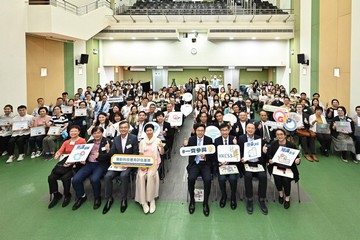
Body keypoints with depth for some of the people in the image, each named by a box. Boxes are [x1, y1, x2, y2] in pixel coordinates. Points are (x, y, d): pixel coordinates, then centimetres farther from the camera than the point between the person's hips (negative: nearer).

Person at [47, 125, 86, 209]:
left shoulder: (82, 141, 2)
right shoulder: (66, 142, 22)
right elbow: (60, 150, 9)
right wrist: (57, 154, -17)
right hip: (64, 162, 6)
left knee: (65, 177, -31)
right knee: (51, 177, -16)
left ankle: (67, 195, -4)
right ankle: (56, 195, 6)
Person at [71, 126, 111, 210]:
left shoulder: (107, 142, 3)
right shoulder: (90, 142, 20)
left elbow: (109, 156, -5)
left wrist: (98, 156, -22)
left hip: (100, 165, -5)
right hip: (89, 164, 5)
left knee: (94, 179, -34)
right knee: (75, 179, -17)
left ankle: (97, 198, -6)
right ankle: (81, 197, 9)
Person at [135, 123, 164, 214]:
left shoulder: (157, 140, 1)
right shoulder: (142, 142, 9)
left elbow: (162, 153, -8)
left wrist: (162, 147, -30)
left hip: (154, 163, -2)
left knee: (150, 175, -31)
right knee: (141, 176, -27)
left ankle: (151, 200, -19)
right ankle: (143, 202, -23)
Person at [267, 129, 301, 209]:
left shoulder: (291, 145, -2)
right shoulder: (273, 144, 5)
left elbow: (297, 156, 1)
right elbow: (269, 154, 8)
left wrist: (297, 160, -22)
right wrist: (270, 160, -14)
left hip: (288, 167, -2)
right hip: (277, 166, 2)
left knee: (286, 179, -28)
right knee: (277, 177, -28)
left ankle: (287, 198, -3)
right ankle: (280, 193, 3)